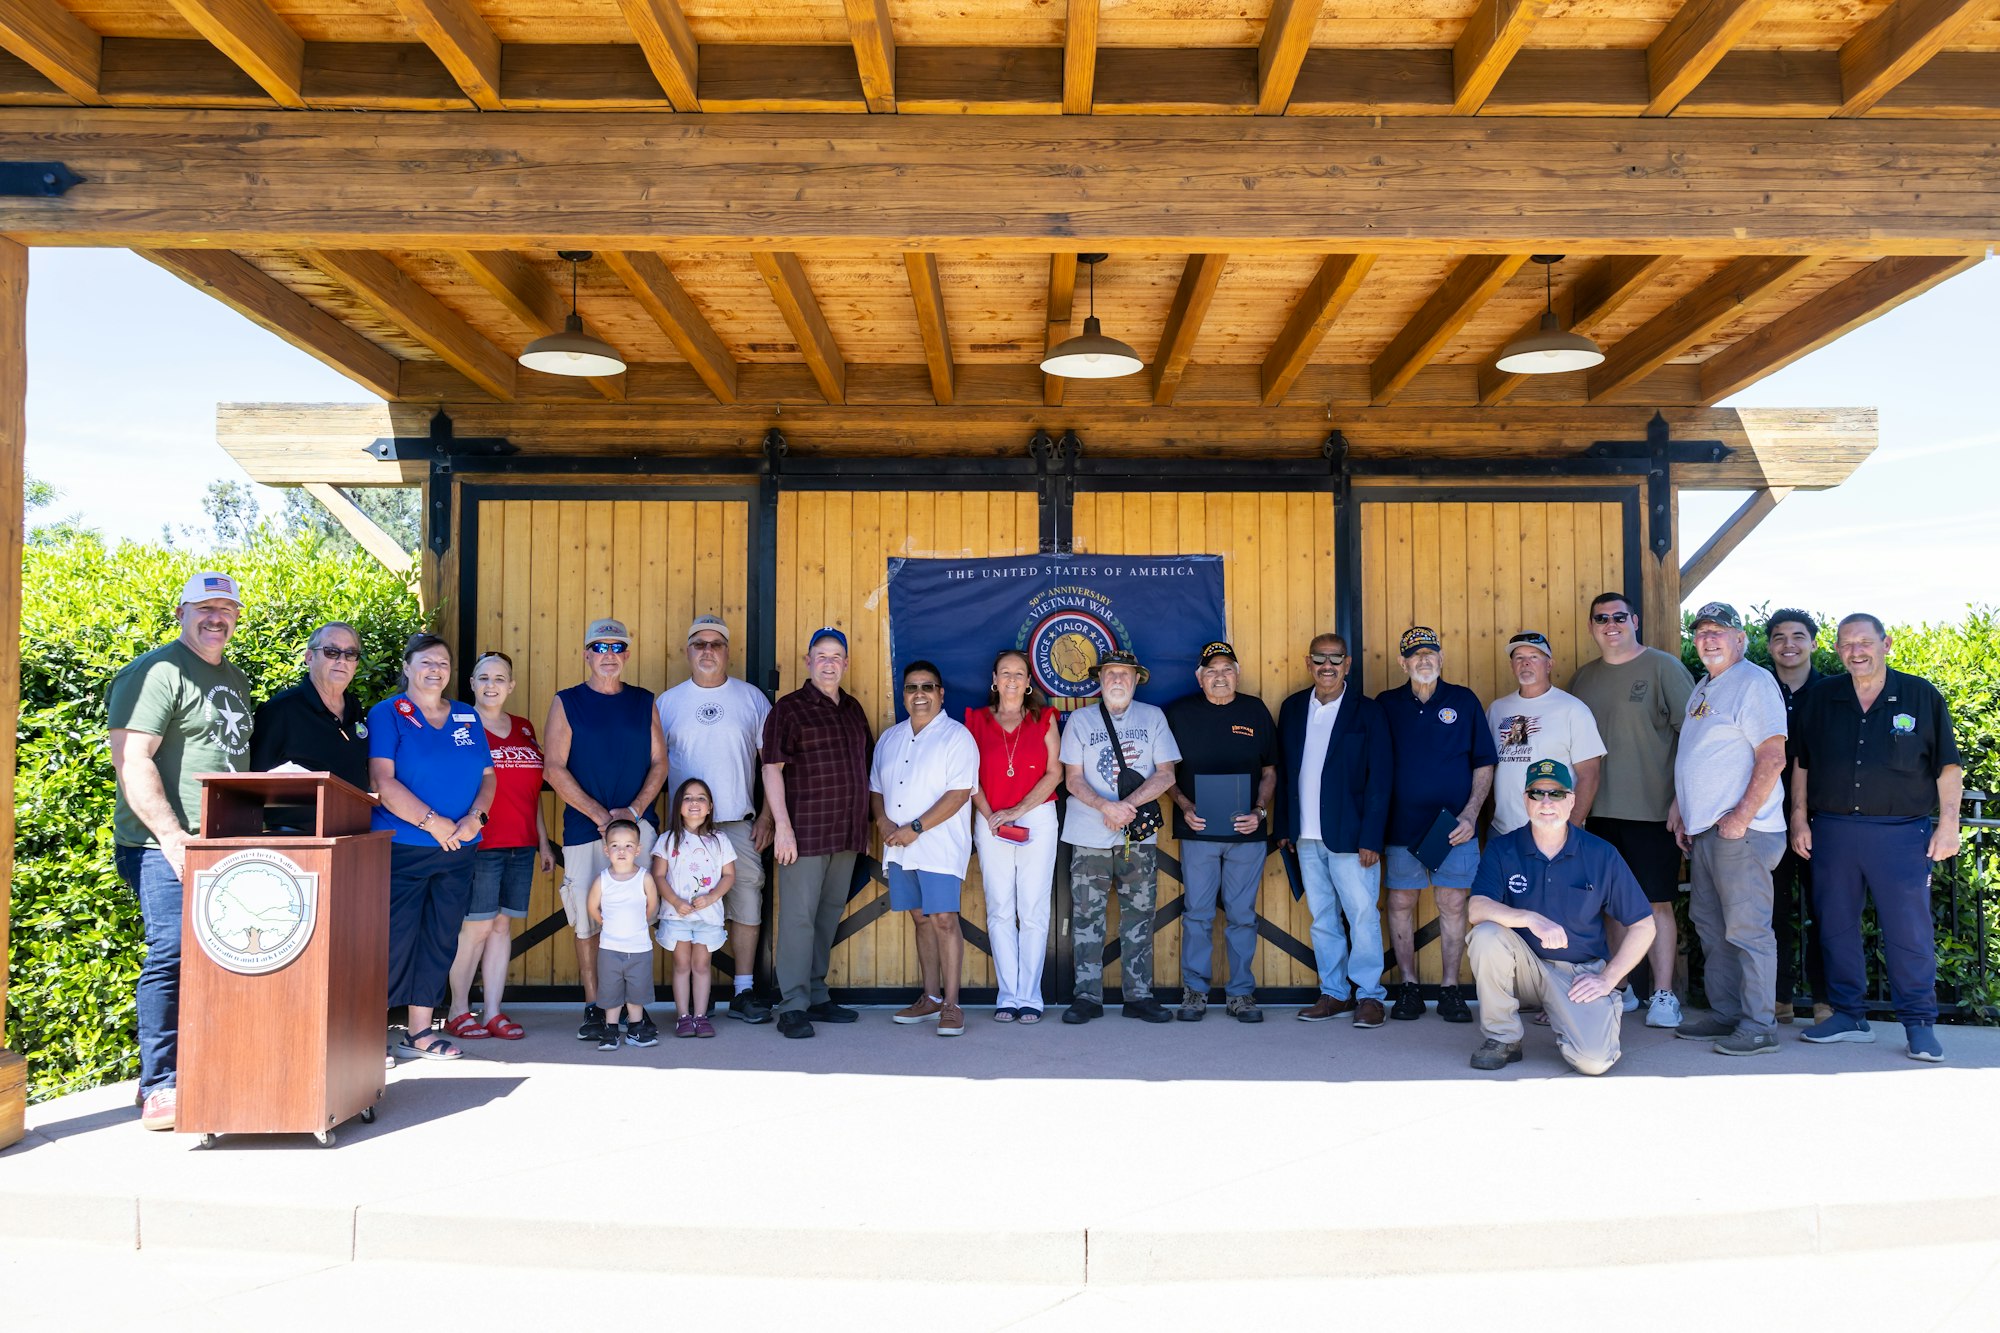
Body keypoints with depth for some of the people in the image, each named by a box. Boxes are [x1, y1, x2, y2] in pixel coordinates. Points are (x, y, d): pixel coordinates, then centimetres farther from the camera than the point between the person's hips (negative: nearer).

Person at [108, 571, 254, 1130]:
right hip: (169, 848, -8)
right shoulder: (156, 673, -6)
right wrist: (171, 835, -21)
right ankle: (160, 1087, -6)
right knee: (172, 953, -12)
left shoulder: (235, 680, 21)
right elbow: (131, 761, -15)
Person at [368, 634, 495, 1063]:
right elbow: (384, 781, -12)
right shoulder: (387, 714, -2)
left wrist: (475, 817, -7)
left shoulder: (467, 718, 13)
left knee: (440, 939, 9)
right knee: (394, 939, -5)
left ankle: (419, 1033, 17)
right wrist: (432, 823, -17)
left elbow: (487, 775, 12)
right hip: (401, 847, -5)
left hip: (457, 851, 5)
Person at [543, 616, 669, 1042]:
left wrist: (634, 809, -8)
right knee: (587, 917, 0)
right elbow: (554, 769, -4)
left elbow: (659, 762, 8)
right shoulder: (566, 702, 3)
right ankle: (593, 1007, 9)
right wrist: (601, 815, -11)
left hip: (637, 824, 2)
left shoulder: (643, 702, 11)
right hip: (584, 828, -1)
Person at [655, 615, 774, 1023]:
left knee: (747, 902, -1)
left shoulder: (751, 697, 6)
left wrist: (766, 816, 0)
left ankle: (744, 992, 9)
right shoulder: (668, 702, 7)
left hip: (739, 822, 0)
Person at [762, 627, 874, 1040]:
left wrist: (866, 824, 18)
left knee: (829, 914, 13)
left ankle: (816, 995, 23)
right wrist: (782, 825, -17)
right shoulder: (789, 708, -5)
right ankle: (793, 1006, -1)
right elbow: (772, 770, -10)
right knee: (799, 915, -6)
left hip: (847, 834, 7)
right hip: (804, 831, -6)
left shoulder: (853, 709, 15)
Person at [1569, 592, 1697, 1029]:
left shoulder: (1664, 667, -3)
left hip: (1652, 811, -5)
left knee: (1656, 903, -1)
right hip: (1599, 812, 5)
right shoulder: (1583, 677, 13)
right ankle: (1619, 989, 19)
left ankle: (1663, 995, 6)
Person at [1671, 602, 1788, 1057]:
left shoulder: (1754, 683, -9)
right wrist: (1681, 808, 18)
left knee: (1747, 930, -6)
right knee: (1711, 926, 14)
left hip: (1740, 831, -10)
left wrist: (1742, 817, -20)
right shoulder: (1703, 689, 19)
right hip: (1704, 831, 10)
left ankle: (1759, 1027, 1)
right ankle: (1725, 1016, 23)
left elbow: (1773, 757, -17)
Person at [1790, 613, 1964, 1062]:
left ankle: (1920, 1024, 9)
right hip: (1832, 830, 3)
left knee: (1909, 931, -2)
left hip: (1902, 831, -3)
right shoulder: (1820, 698, 8)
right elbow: (1801, 763, 12)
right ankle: (1847, 1015, 19)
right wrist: (1799, 819, 7)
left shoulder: (1921, 696, 2)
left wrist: (1948, 822, -4)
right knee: (1836, 926, 8)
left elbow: (1948, 766, 3)